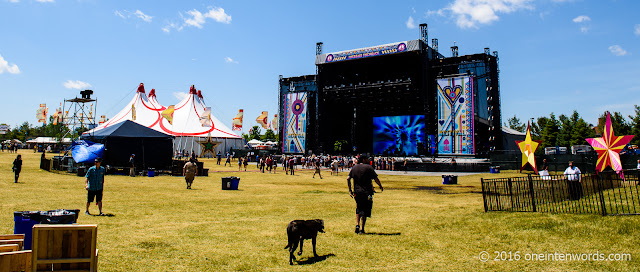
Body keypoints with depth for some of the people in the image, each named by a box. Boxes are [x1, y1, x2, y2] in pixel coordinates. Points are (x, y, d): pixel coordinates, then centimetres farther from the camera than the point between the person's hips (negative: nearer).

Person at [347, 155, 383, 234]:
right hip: (367, 192, -4)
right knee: (365, 210, 4)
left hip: (357, 192, 4)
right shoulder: (368, 167, -6)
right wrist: (380, 186, 6)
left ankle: (357, 225, 4)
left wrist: (350, 190, 7)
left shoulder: (354, 167, 8)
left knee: (358, 209, 20)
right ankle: (362, 229, 3)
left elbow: (348, 178, 2)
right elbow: (376, 178, -8)